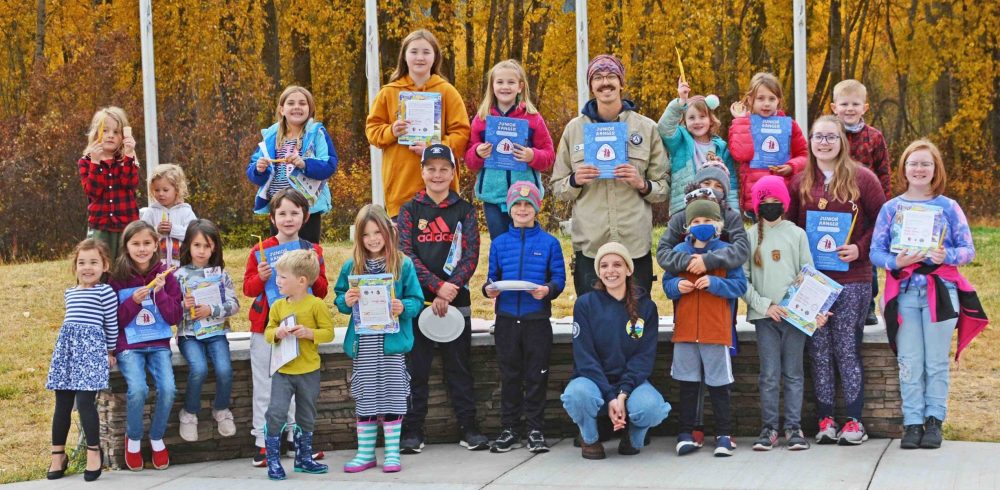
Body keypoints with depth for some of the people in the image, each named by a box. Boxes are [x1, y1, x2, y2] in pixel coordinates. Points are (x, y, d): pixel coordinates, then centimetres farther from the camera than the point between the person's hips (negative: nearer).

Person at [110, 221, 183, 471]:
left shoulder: (165, 275, 4)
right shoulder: (118, 278, 0)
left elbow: (174, 317, 1)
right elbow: (115, 321, 0)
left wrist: (160, 292, -13)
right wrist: (133, 301, -16)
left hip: (159, 345, 2)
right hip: (129, 347, -2)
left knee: (168, 389, -22)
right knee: (138, 390, -27)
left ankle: (157, 438, 4)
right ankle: (132, 439, 0)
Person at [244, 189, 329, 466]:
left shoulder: (313, 251, 5)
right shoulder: (260, 251, 1)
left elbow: (322, 292, 4)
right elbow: (248, 289, 2)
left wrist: (313, 275, -14)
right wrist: (260, 277, -18)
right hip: (265, 326, -1)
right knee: (264, 387, 2)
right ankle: (263, 442, 7)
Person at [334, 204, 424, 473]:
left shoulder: (403, 264, -2)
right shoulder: (351, 266, 5)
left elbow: (417, 300, -2)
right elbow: (339, 298, 11)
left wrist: (403, 308, -21)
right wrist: (346, 301, -11)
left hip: (391, 341, -2)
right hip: (362, 343, 2)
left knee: (392, 395, 2)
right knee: (364, 397, 8)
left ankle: (392, 452, 12)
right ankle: (365, 452, 18)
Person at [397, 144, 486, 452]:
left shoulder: (465, 211, 7)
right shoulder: (409, 211, 6)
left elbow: (471, 255, -2)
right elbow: (406, 253, -5)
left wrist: (450, 292, -14)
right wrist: (437, 286, -16)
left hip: (456, 300, 0)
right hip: (419, 300, 0)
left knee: (459, 366, 5)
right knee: (416, 367, 2)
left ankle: (469, 429, 9)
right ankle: (412, 432, 7)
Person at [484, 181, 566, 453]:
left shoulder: (549, 242, 3)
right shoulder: (499, 243, 11)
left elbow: (559, 278, 0)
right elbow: (493, 276, 12)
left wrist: (548, 290, -20)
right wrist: (489, 288, -10)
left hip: (537, 319, -2)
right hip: (507, 319, 2)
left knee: (537, 376, 2)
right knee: (509, 376, 7)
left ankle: (536, 430, 10)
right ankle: (509, 429, 15)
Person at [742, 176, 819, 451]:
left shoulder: (797, 234, 9)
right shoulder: (749, 237, 6)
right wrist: (764, 305, -9)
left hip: (796, 313, 1)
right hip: (764, 315, -1)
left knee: (793, 374, 3)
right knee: (769, 375, -2)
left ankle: (793, 428, 7)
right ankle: (769, 428, 5)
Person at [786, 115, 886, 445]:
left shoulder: (862, 178, 1)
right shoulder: (799, 183, 8)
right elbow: (789, 226, 12)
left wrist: (860, 248, -10)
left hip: (852, 278, -3)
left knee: (847, 349, -2)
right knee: (819, 351, 4)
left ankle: (855, 421, 5)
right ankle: (825, 420, 10)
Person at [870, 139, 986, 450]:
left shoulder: (948, 207, 6)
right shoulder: (891, 208, 8)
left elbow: (968, 249, 3)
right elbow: (876, 252, 5)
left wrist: (948, 256, -18)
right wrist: (896, 262, -15)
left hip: (941, 292, -1)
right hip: (904, 293, 1)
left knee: (937, 362, 1)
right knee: (909, 362, -1)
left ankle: (934, 420, 10)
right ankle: (912, 423, 6)